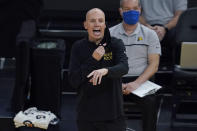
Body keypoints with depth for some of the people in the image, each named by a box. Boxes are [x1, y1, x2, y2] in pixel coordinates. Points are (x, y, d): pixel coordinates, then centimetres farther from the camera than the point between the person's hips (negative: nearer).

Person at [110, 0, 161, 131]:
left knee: (151, 102, -31)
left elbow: (154, 65, 3)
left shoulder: (150, 34, 11)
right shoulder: (110, 34, 11)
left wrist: (136, 83, -13)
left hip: (141, 80, 0)